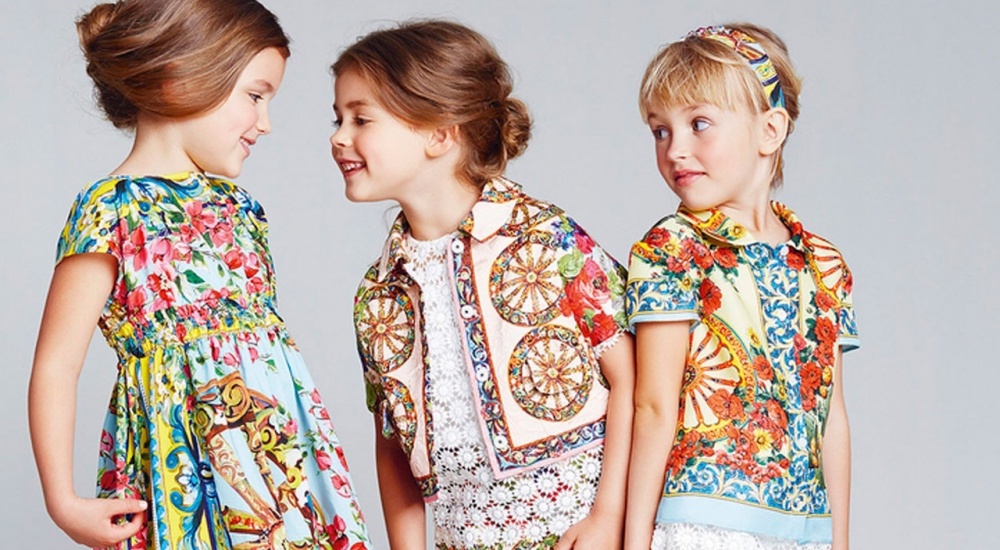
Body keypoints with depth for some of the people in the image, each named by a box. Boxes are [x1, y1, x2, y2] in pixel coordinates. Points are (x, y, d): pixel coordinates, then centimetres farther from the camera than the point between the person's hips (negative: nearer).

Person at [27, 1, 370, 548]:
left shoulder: (237, 205, 13)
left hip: (279, 447, 7)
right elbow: (56, 364, -11)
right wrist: (62, 501, -16)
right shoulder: (109, 211, -10)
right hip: (179, 466, -7)